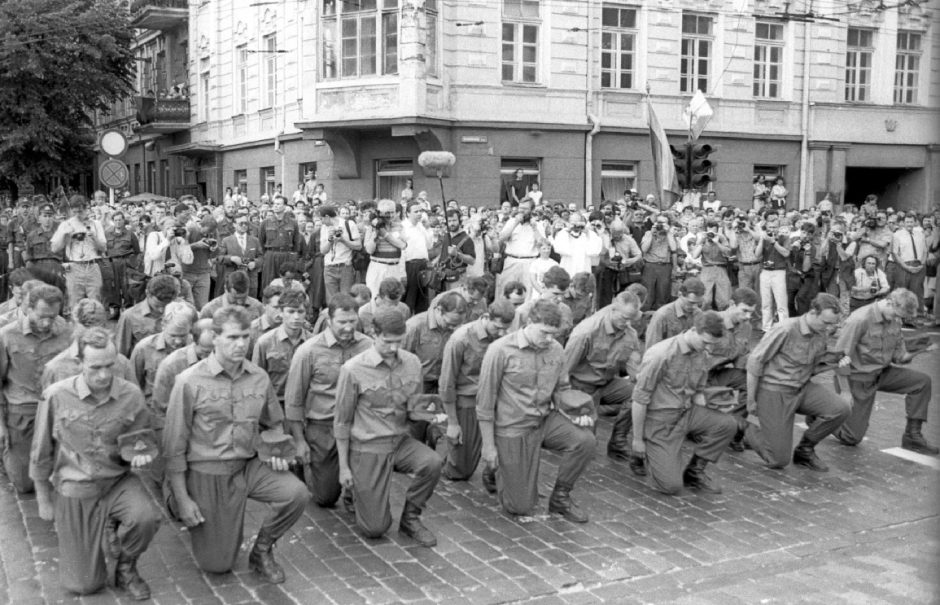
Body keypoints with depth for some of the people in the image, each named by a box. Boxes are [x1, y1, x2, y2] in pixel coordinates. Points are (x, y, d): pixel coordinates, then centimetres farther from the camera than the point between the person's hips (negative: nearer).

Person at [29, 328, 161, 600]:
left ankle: (126, 569, 1)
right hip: (75, 489, -1)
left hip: (118, 481, 1)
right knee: (85, 585, 6)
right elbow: (41, 452, -2)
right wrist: (43, 500, 5)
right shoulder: (56, 396, -15)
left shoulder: (131, 395, -11)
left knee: (146, 517, -34)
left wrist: (142, 455, -20)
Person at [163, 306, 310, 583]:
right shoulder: (190, 382, -13)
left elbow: (274, 423, 18)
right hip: (207, 474, -3)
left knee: (297, 493, -23)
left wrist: (276, 451, -2)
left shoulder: (259, 378, 0)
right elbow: (174, 444, -9)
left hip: (249, 466, 4)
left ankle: (261, 551, 4)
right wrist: (181, 498, -9)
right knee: (217, 564, 4)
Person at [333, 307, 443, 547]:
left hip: (401, 440, 4)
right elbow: (342, 420, -5)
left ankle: (410, 519, -3)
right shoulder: (353, 370, -13)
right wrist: (343, 467, -3)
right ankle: (357, 491, 29)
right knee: (375, 528, -6)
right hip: (368, 447, -4)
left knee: (432, 462, -29)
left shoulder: (412, 363, -1)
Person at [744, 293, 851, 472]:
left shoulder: (823, 332, -1)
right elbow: (755, 361, -15)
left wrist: (840, 360, -8)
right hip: (774, 391, -6)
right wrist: (751, 402, -12)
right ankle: (747, 429, 20)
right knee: (778, 461, -9)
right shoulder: (786, 330, -21)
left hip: (802, 388, 6)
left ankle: (804, 450, 4)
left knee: (840, 409, -20)